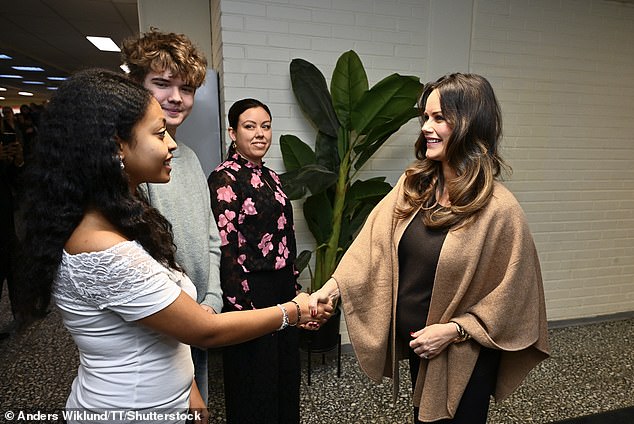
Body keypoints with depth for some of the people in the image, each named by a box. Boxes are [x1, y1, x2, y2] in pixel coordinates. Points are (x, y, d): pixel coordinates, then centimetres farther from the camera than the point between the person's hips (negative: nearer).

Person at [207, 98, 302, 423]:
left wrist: (294, 287, 13)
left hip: (282, 289, 8)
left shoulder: (270, 177, 10)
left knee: (285, 372, 21)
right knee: (255, 378, 11)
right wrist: (243, 305, -18)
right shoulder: (224, 178, -13)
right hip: (250, 290, -7)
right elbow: (225, 247, -18)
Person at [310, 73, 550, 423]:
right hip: (415, 342, 5)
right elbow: (375, 241, -7)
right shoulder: (414, 185, -6)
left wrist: (454, 330, -17)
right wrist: (332, 287, -16)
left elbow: (513, 294, -14)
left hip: (462, 355, -5)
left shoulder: (499, 210, -21)